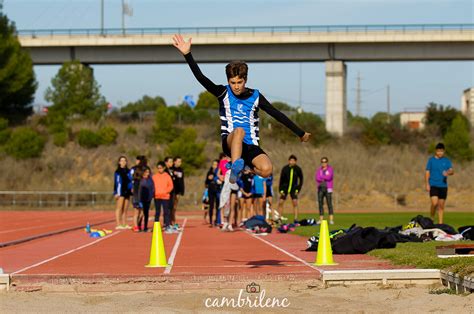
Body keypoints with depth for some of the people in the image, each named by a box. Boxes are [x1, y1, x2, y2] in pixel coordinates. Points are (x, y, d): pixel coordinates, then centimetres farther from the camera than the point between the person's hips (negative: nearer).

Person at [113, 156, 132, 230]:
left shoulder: (128, 171, 15)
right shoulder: (118, 172, -3)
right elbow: (116, 182, -7)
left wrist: (131, 190, 14)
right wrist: (117, 193, -13)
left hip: (127, 192, 6)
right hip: (120, 192, -6)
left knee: (125, 209, 8)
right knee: (119, 208, -6)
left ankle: (124, 224, 12)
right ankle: (118, 224, -7)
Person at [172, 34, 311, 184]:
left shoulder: (255, 96, 9)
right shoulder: (223, 93, 5)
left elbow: (277, 115, 12)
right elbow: (201, 77, -7)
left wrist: (300, 133, 12)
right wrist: (187, 54, -19)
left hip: (250, 145, 2)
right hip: (229, 142, -2)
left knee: (266, 169, -27)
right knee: (239, 130, -38)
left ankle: (242, 165, 3)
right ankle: (235, 169, -49)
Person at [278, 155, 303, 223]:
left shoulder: (298, 169, -7)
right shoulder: (285, 169, -9)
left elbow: (301, 180, 3)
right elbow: (281, 179, -3)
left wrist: (298, 189, -4)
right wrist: (281, 190, -7)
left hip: (293, 188, 0)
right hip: (285, 187, 0)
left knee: (295, 203, -12)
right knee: (280, 202, -5)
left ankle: (296, 219, -8)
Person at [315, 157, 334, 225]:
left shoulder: (330, 169, 2)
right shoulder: (319, 170, 12)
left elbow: (329, 177, -15)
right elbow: (317, 178, -4)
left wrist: (321, 177, -6)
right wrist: (325, 178, -15)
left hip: (328, 189, -4)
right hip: (320, 188, 4)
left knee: (329, 204, -9)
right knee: (320, 203, 1)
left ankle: (331, 220, -9)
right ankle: (321, 219, 5)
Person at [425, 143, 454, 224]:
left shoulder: (447, 161, 8)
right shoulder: (431, 160, 4)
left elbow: (452, 171, -3)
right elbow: (427, 172, 4)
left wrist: (448, 172, -27)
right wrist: (427, 184, -5)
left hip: (443, 186, 3)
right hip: (433, 185, -3)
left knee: (441, 205, 5)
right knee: (434, 203, -17)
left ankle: (440, 223, 12)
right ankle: (431, 219, 3)